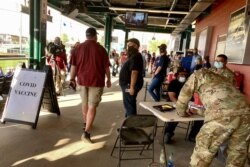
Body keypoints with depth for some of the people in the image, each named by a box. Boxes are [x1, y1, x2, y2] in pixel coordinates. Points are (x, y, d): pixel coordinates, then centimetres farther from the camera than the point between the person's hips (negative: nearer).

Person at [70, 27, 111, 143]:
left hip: (82, 79, 4)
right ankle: (86, 132, -4)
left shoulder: (78, 48, 3)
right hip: (96, 81, -3)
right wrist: (108, 79, 10)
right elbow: (106, 67, -1)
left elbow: (73, 66, 5)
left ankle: (85, 123, 40)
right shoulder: (101, 49, -5)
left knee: (85, 102, 21)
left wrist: (72, 78, 15)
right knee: (92, 106, -1)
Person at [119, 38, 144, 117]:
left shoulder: (135, 57, -18)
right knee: (129, 104, 19)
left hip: (130, 85, -11)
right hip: (128, 84, 11)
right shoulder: (134, 56, 16)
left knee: (129, 105, -5)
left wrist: (132, 87, -29)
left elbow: (134, 72, -27)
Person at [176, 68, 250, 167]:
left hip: (222, 115, -7)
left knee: (203, 153, 10)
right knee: (237, 153, 25)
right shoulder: (221, 78, 39)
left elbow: (184, 95, 21)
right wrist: (197, 112, 45)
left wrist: (181, 113, 37)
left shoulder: (198, 74, 22)